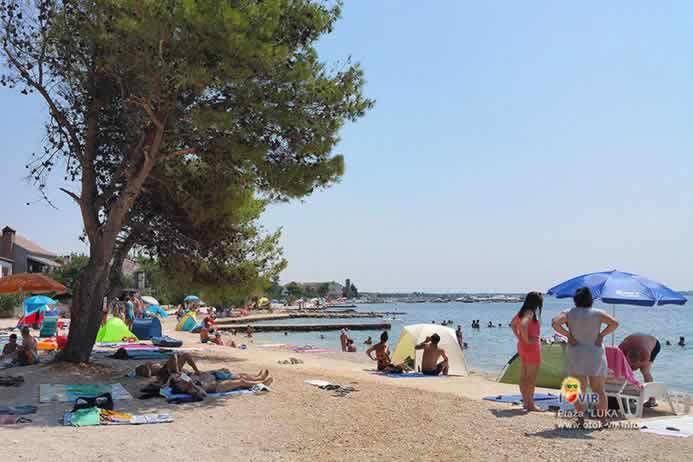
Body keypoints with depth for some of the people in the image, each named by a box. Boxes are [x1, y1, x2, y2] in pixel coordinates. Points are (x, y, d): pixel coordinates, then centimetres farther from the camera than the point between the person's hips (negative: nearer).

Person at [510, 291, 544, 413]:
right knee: (531, 377, -4)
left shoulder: (522, 312, 9)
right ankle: (530, 404, 0)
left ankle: (525, 402, 20)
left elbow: (513, 324, 22)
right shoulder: (530, 313, -17)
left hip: (521, 346, 9)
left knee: (523, 376, 12)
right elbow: (523, 325, -35)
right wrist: (526, 339, -23)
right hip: (532, 347, -9)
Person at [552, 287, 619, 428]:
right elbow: (614, 323, -11)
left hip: (576, 356, 0)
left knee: (579, 389, 5)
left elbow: (555, 322, -17)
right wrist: (601, 334, -4)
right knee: (599, 389, 10)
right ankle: (604, 419, 12)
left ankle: (581, 419, 3)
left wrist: (568, 335, -8)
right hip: (596, 355, 0)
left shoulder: (569, 313, -1)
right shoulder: (597, 313, 0)